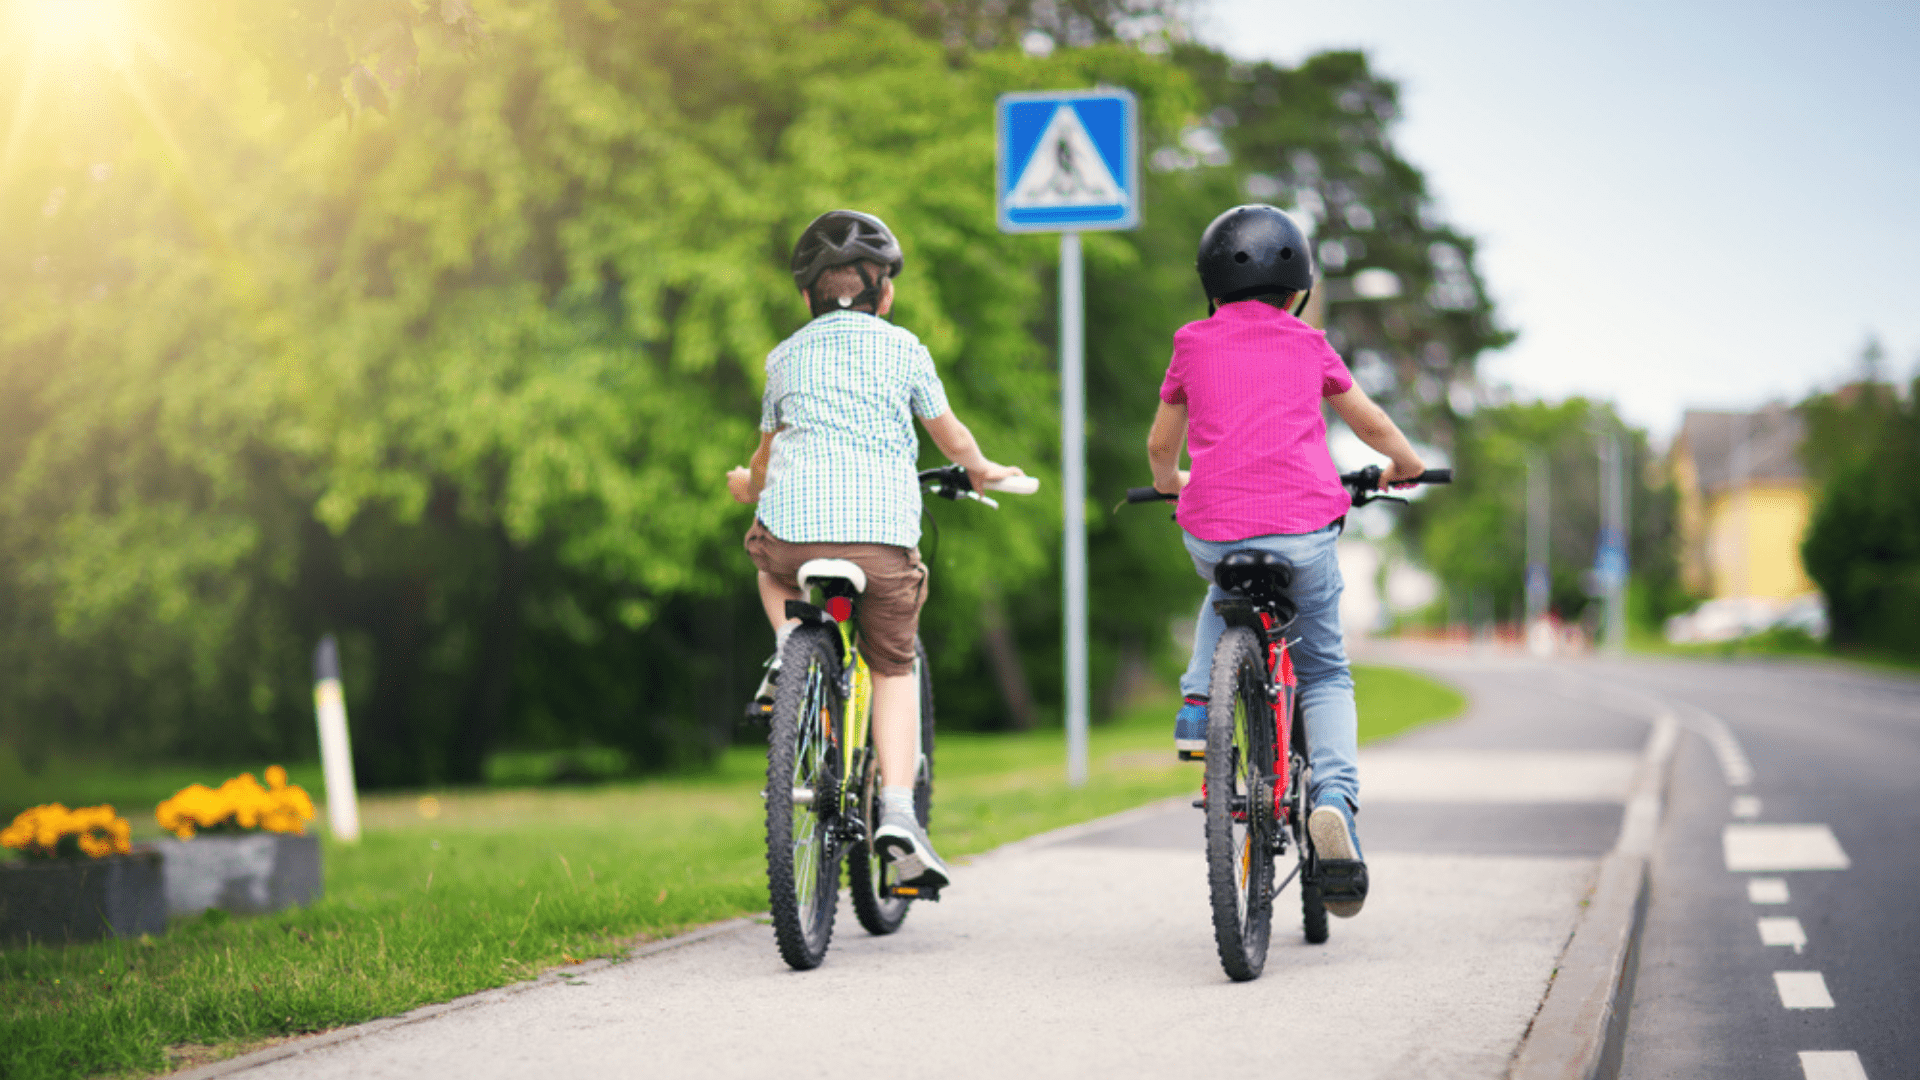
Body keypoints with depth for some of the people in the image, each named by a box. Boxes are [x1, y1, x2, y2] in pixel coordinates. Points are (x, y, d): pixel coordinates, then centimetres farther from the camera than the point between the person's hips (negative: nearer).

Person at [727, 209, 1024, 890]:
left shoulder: (787, 355, 18)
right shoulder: (903, 349, 12)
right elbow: (951, 437, 20)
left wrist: (749, 487, 53)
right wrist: (983, 471, 42)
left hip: (793, 526, 1)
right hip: (883, 528, -1)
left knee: (771, 561, 37)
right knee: (893, 666, 13)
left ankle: (788, 647, 8)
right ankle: (898, 815, -2)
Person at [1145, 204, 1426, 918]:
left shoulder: (1194, 346, 11)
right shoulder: (1307, 345, 11)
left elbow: (1160, 445, 21)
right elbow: (1371, 425, 21)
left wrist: (1169, 480, 43)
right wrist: (1405, 465, 42)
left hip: (1211, 530, 1)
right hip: (1302, 528, -1)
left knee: (1225, 597, 37)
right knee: (1324, 672, 15)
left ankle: (1198, 698, 14)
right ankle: (1334, 796, -9)